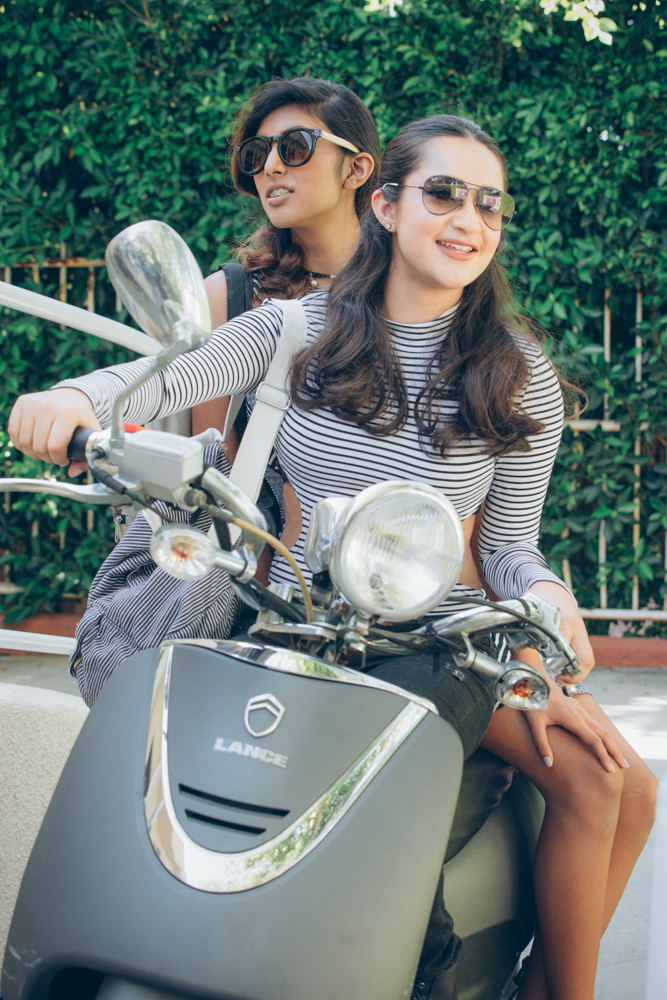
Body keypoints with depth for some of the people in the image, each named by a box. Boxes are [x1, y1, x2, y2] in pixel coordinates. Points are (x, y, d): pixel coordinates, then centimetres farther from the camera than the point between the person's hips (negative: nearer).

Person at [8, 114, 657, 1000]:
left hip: (444, 633, 2)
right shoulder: (301, 327, 3)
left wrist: (546, 593, -20)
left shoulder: (521, 375, 3)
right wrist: (81, 396, -34)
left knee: (620, 785, -14)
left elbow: (509, 541, 3)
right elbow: (178, 376, -13)